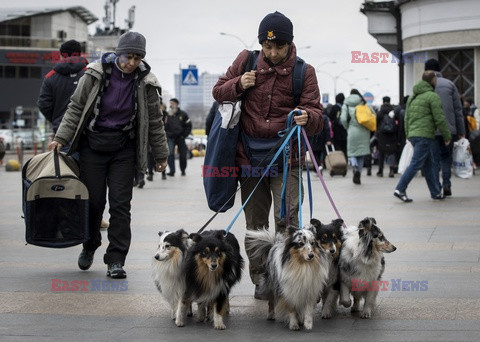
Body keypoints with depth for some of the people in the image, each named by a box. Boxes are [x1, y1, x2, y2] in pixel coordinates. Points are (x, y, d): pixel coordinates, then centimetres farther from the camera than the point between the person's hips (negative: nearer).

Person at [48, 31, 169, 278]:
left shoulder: (145, 82, -3)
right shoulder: (95, 75, -6)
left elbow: (154, 121, 6)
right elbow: (76, 108, -1)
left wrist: (161, 155, 10)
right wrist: (61, 138, -8)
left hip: (123, 149, 0)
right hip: (93, 145, 0)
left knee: (120, 204, -5)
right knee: (93, 201, 4)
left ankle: (116, 260, 0)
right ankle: (90, 246, 30)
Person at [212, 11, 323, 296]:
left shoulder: (304, 72, -2)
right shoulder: (247, 61, 3)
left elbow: (316, 113, -6)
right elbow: (218, 92, 10)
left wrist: (307, 117, -30)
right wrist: (238, 85, -11)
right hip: (250, 154, 2)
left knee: (287, 219, -10)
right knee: (255, 222, 9)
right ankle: (261, 279, 19)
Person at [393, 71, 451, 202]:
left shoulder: (412, 97, 19)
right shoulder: (433, 96, -7)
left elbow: (407, 118, 20)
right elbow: (439, 118, -10)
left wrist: (408, 135, 23)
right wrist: (447, 135, -1)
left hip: (413, 135, 9)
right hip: (425, 135, -8)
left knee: (429, 164, 12)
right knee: (416, 163, -8)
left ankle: (436, 192, 14)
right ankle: (400, 189, -12)